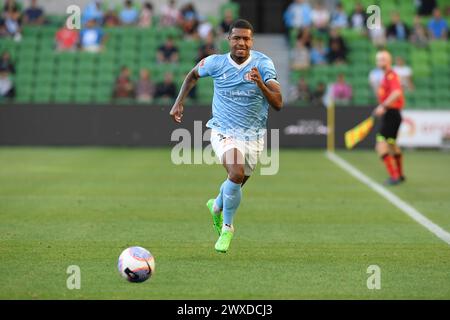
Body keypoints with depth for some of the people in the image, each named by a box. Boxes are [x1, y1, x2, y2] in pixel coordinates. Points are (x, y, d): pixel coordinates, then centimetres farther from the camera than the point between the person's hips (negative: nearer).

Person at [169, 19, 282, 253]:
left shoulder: (263, 64, -11)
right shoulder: (216, 62, -9)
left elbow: (278, 104, -18)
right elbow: (193, 75, 15)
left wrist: (260, 84, -34)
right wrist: (179, 102, 7)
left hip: (253, 135, 2)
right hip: (223, 131, -2)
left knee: (236, 184, 15)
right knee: (236, 174, -26)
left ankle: (217, 206, 52)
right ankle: (227, 227, -5)